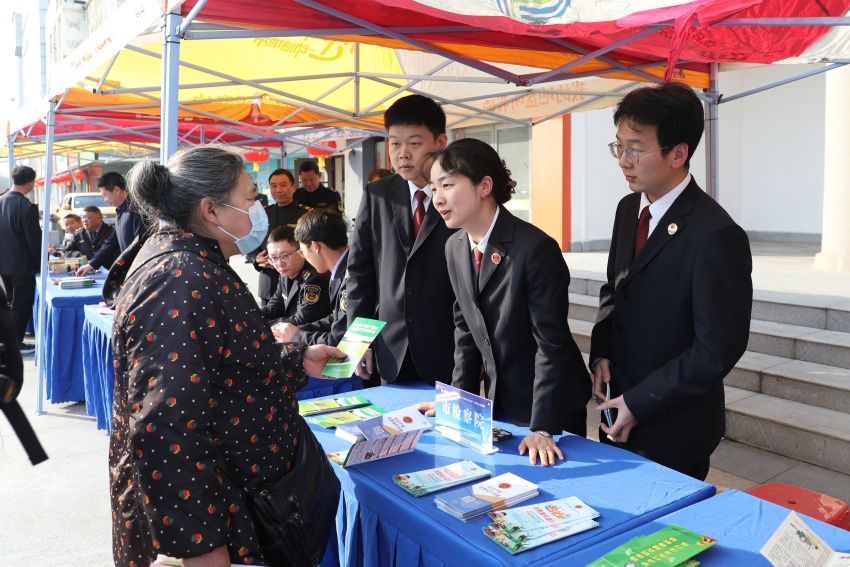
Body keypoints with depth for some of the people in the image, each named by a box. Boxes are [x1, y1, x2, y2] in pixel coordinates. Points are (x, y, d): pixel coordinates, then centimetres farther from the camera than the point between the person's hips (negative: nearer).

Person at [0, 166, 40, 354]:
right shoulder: (27, 207, -20)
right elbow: (34, 238, -17)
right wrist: (41, 262, -5)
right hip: (22, 265, -7)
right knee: (22, 305, 4)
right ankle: (16, 343, 10)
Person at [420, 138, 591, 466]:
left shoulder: (536, 248, -24)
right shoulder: (454, 247, -2)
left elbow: (551, 343, -23)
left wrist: (541, 428, -23)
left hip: (552, 406, -6)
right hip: (498, 402, 6)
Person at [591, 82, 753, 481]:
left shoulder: (717, 237, -23)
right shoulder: (628, 209, 3)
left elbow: (718, 350, -21)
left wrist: (637, 404, -16)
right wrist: (601, 354, 0)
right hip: (619, 411, 7)